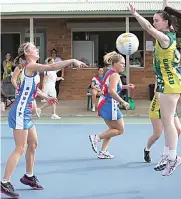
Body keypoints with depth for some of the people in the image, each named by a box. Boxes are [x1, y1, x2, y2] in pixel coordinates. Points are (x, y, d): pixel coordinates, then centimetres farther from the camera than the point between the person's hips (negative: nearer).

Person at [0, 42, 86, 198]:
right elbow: (52, 67, -29)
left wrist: (46, 97, 25)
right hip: (20, 112, -10)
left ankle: (29, 176, 30)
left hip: (25, 113, 10)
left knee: (33, 144, 17)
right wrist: (72, 61, -25)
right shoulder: (31, 66, -15)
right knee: (20, 149, -8)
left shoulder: (33, 68, 14)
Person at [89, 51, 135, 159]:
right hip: (109, 105, -10)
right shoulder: (115, 75, -17)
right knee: (120, 130, 2)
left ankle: (103, 152, 18)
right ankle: (97, 138, -2)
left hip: (104, 103, 10)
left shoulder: (109, 73, 13)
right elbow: (112, 91, -30)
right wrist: (123, 102, -26)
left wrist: (125, 87, 17)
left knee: (113, 129, 20)